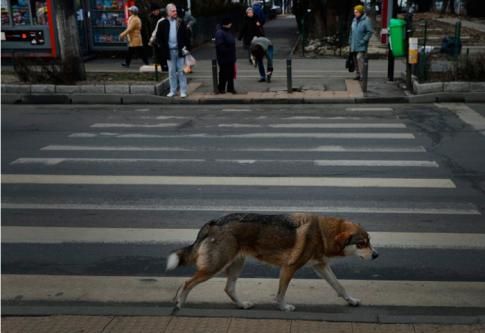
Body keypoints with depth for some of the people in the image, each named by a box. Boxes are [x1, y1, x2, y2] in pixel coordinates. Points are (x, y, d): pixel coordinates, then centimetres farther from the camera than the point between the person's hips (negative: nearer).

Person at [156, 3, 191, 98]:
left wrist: (187, 48, -4)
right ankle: (173, 91, 17)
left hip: (180, 50, -1)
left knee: (181, 71, 3)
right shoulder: (163, 24, 0)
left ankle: (183, 91, 7)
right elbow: (158, 37, 6)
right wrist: (163, 47, -3)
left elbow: (186, 36, 2)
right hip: (169, 51, 1)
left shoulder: (181, 22, 1)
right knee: (171, 72, 8)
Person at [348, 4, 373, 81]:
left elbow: (370, 32, -12)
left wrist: (364, 40, -17)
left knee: (360, 58, -16)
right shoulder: (354, 20, 12)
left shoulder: (366, 20, -9)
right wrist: (350, 41, 15)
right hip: (354, 45, 7)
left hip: (361, 45, -7)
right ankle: (358, 74, 18)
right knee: (355, 59, 8)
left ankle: (362, 75, -13)